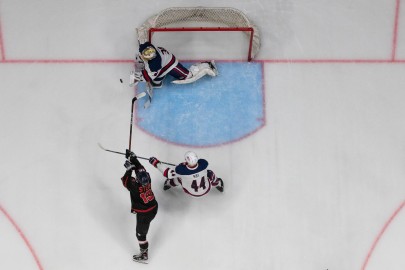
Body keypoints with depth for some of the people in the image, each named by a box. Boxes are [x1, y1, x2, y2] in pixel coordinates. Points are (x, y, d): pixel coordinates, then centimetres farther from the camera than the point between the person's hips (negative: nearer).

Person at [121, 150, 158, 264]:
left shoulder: (135, 187, -32)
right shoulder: (147, 177, -17)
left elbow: (126, 181, -19)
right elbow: (140, 168, -3)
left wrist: (129, 169, -22)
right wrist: (133, 158, -3)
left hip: (144, 214, -6)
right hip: (154, 208, 6)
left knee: (141, 233, 10)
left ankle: (144, 255, 22)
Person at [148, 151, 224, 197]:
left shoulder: (181, 170, -38)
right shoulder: (203, 163, -32)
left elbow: (168, 173, -22)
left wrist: (156, 163, -13)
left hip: (190, 192, -1)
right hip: (206, 190, 1)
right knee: (209, 173, 26)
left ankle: (169, 183, 50)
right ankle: (218, 185, 54)